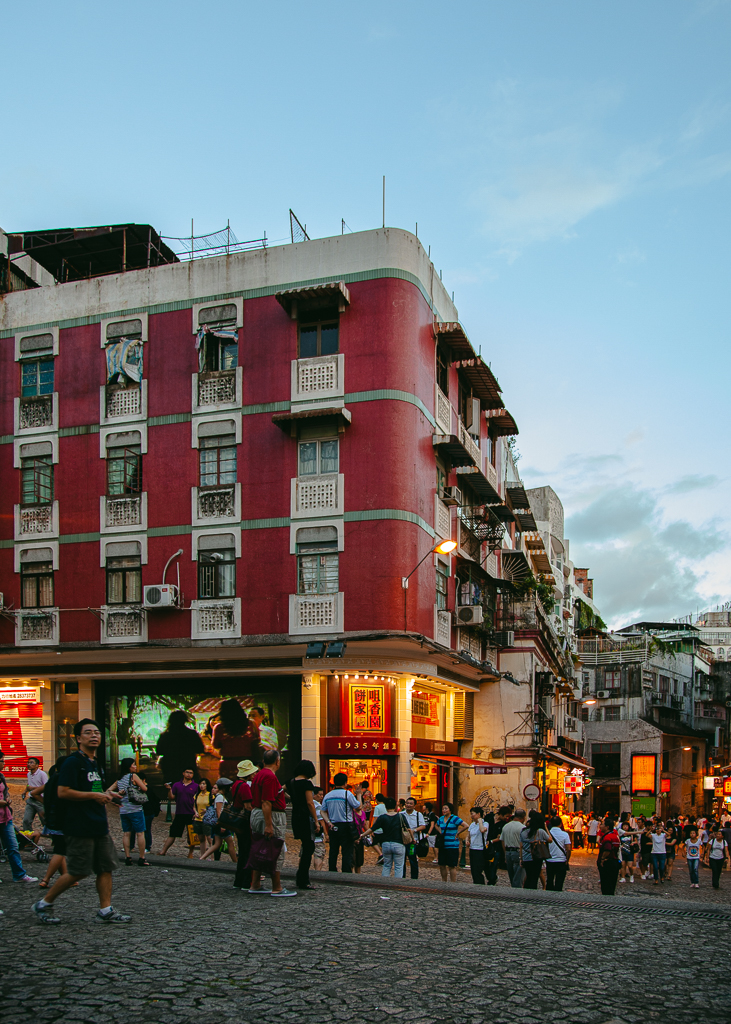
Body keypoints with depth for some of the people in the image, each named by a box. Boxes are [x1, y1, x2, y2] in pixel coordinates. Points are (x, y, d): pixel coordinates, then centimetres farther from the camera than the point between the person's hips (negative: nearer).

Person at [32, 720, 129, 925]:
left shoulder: (95, 763, 17)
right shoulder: (72, 762, -11)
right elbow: (63, 792, -19)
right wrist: (94, 795, -17)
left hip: (99, 826, 9)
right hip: (79, 828, -9)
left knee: (106, 867, 6)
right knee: (78, 872, -4)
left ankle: (106, 910, 11)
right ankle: (44, 904, 13)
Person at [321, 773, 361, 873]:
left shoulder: (328, 795, 8)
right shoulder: (347, 794, -9)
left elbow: (323, 811, 8)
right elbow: (358, 807, -5)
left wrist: (329, 822, 1)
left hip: (333, 827, 5)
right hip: (346, 826, -5)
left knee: (333, 851, 11)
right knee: (347, 852, -2)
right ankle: (347, 873, -5)